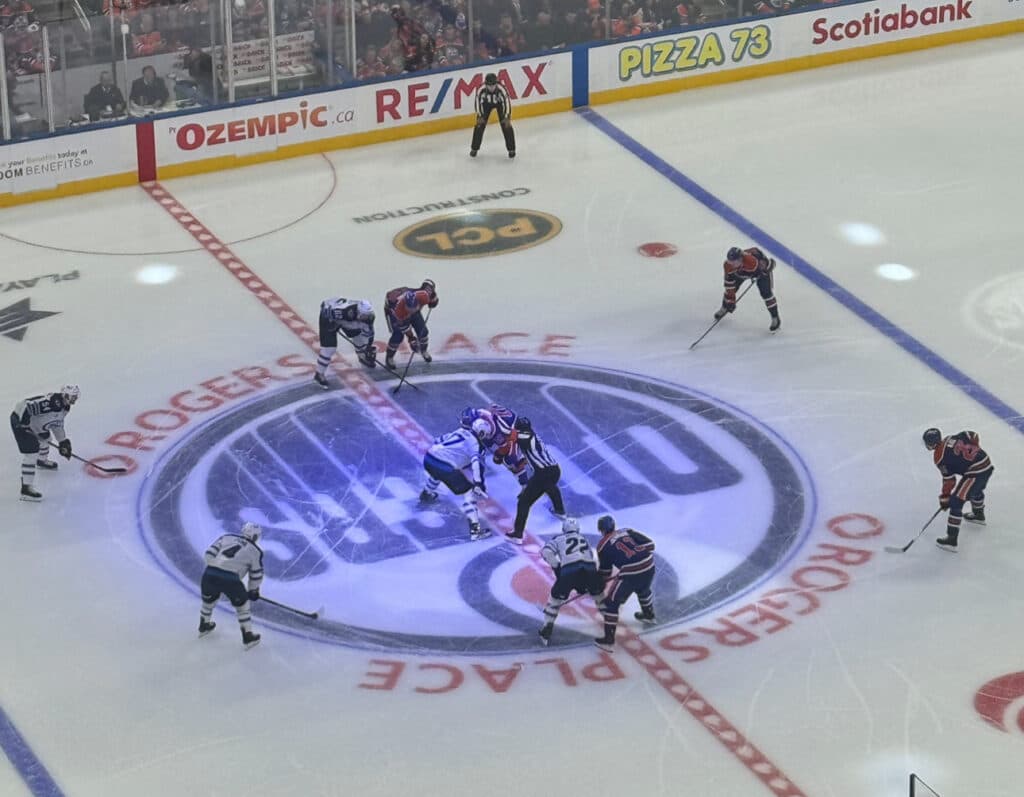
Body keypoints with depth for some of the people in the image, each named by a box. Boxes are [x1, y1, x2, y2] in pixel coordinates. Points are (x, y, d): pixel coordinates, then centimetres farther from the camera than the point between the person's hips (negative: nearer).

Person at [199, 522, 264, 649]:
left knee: (209, 599, 33)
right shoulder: (255, 550, 15)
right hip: (230, 579, -4)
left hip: (209, 573, 4)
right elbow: (256, 574, 18)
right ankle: (248, 638, 22)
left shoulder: (226, 537, 23)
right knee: (242, 604, 20)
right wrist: (253, 591, 33)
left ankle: (204, 626, 54)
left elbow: (210, 553, 13)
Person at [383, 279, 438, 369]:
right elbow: (403, 325, -28)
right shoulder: (399, 310, -43)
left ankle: (423, 351, 29)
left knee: (422, 330, 1)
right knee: (398, 335, -15)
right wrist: (411, 338, -22)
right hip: (392, 307, -4)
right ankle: (389, 357, 8)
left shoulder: (422, 296, -41)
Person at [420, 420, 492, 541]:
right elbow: (476, 462, -19)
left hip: (428, 458, 8)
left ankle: (426, 495, 69)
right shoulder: (475, 443, -1)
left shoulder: (460, 432, 20)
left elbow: (439, 440, 30)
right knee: (468, 492, -2)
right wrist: (477, 482, -26)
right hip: (444, 466, -8)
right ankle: (475, 529, -10)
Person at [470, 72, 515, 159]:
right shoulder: (481, 90, -35)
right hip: (487, 103, 1)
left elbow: (507, 101, -30)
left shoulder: (502, 89, -40)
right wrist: (480, 116, -18)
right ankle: (474, 148, 13)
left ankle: (511, 149, 6)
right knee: (480, 124, -4)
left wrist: (507, 117, -32)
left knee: (506, 125, -9)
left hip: (500, 102, -1)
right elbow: (478, 101, -18)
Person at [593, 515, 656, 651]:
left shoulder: (603, 545, 8)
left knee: (612, 603, 6)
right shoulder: (628, 531, 18)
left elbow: (604, 572, 14)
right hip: (649, 567, 6)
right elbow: (649, 543, 11)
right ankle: (649, 615, 63)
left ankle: (609, 640, 3)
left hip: (630, 573, -6)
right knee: (643, 589, 39)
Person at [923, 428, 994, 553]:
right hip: (987, 464, 9)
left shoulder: (940, 457, -10)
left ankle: (951, 540, -9)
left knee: (956, 502, -6)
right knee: (976, 489, 39)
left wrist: (944, 498, 4)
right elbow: (973, 435, 13)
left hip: (975, 473, -9)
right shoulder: (952, 438, 9)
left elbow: (949, 480, -6)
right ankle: (978, 515, 67)